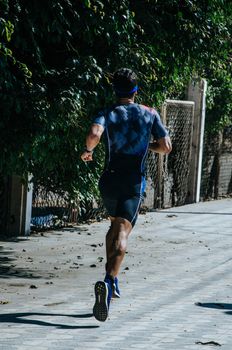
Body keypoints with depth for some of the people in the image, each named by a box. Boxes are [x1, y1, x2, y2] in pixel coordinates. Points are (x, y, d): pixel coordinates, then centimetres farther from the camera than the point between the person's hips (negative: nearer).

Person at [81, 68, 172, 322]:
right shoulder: (150, 114, 4)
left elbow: (94, 134, -22)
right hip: (134, 182, -2)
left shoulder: (107, 114, -1)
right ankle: (109, 282, -35)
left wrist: (88, 150, -3)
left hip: (110, 181, 2)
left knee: (115, 224, 25)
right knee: (122, 233, -12)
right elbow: (166, 147, 5)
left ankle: (112, 282, 23)